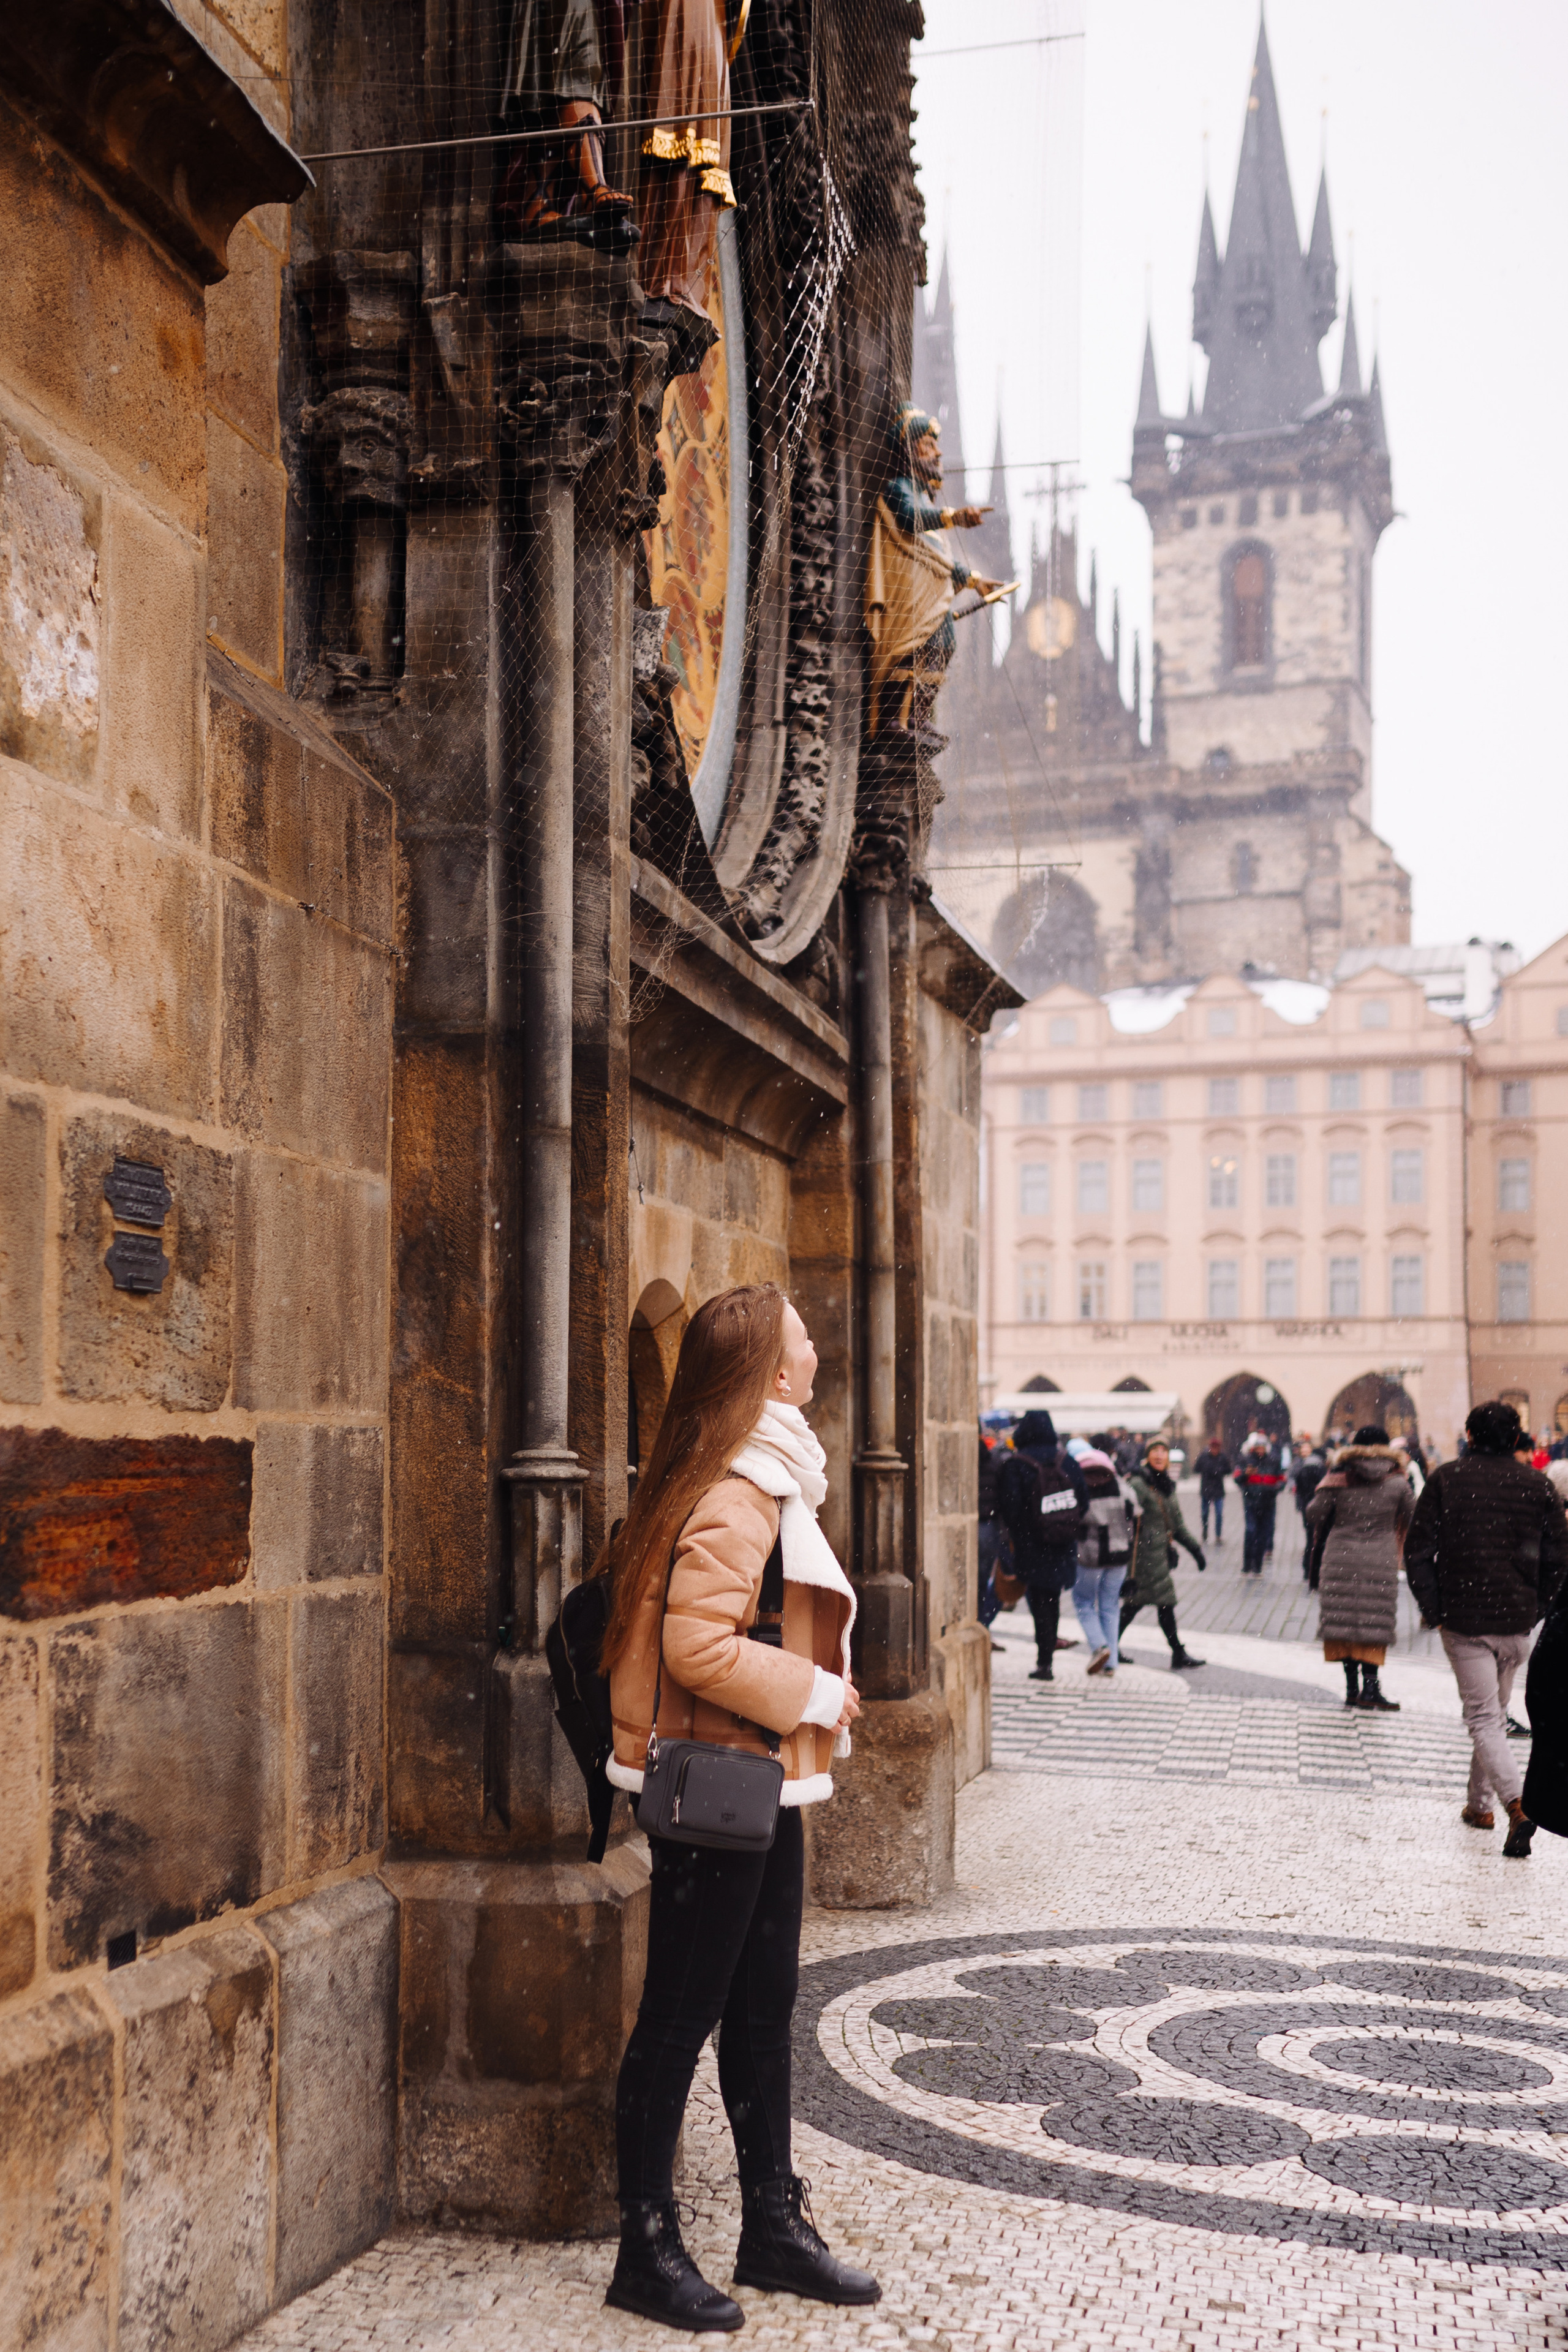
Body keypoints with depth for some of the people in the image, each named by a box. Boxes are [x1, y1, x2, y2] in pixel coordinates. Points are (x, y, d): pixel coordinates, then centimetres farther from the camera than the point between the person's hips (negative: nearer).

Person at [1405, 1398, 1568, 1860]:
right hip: (1518, 1622, 3)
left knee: (1483, 1718, -3)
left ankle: (1518, 1802, -23)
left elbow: (1417, 1550, -5)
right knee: (1496, 1712, 20)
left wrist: (1432, 1609, 3)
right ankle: (1479, 1803, 28)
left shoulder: (1446, 1479, -3)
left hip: (1463, 1619, -3)